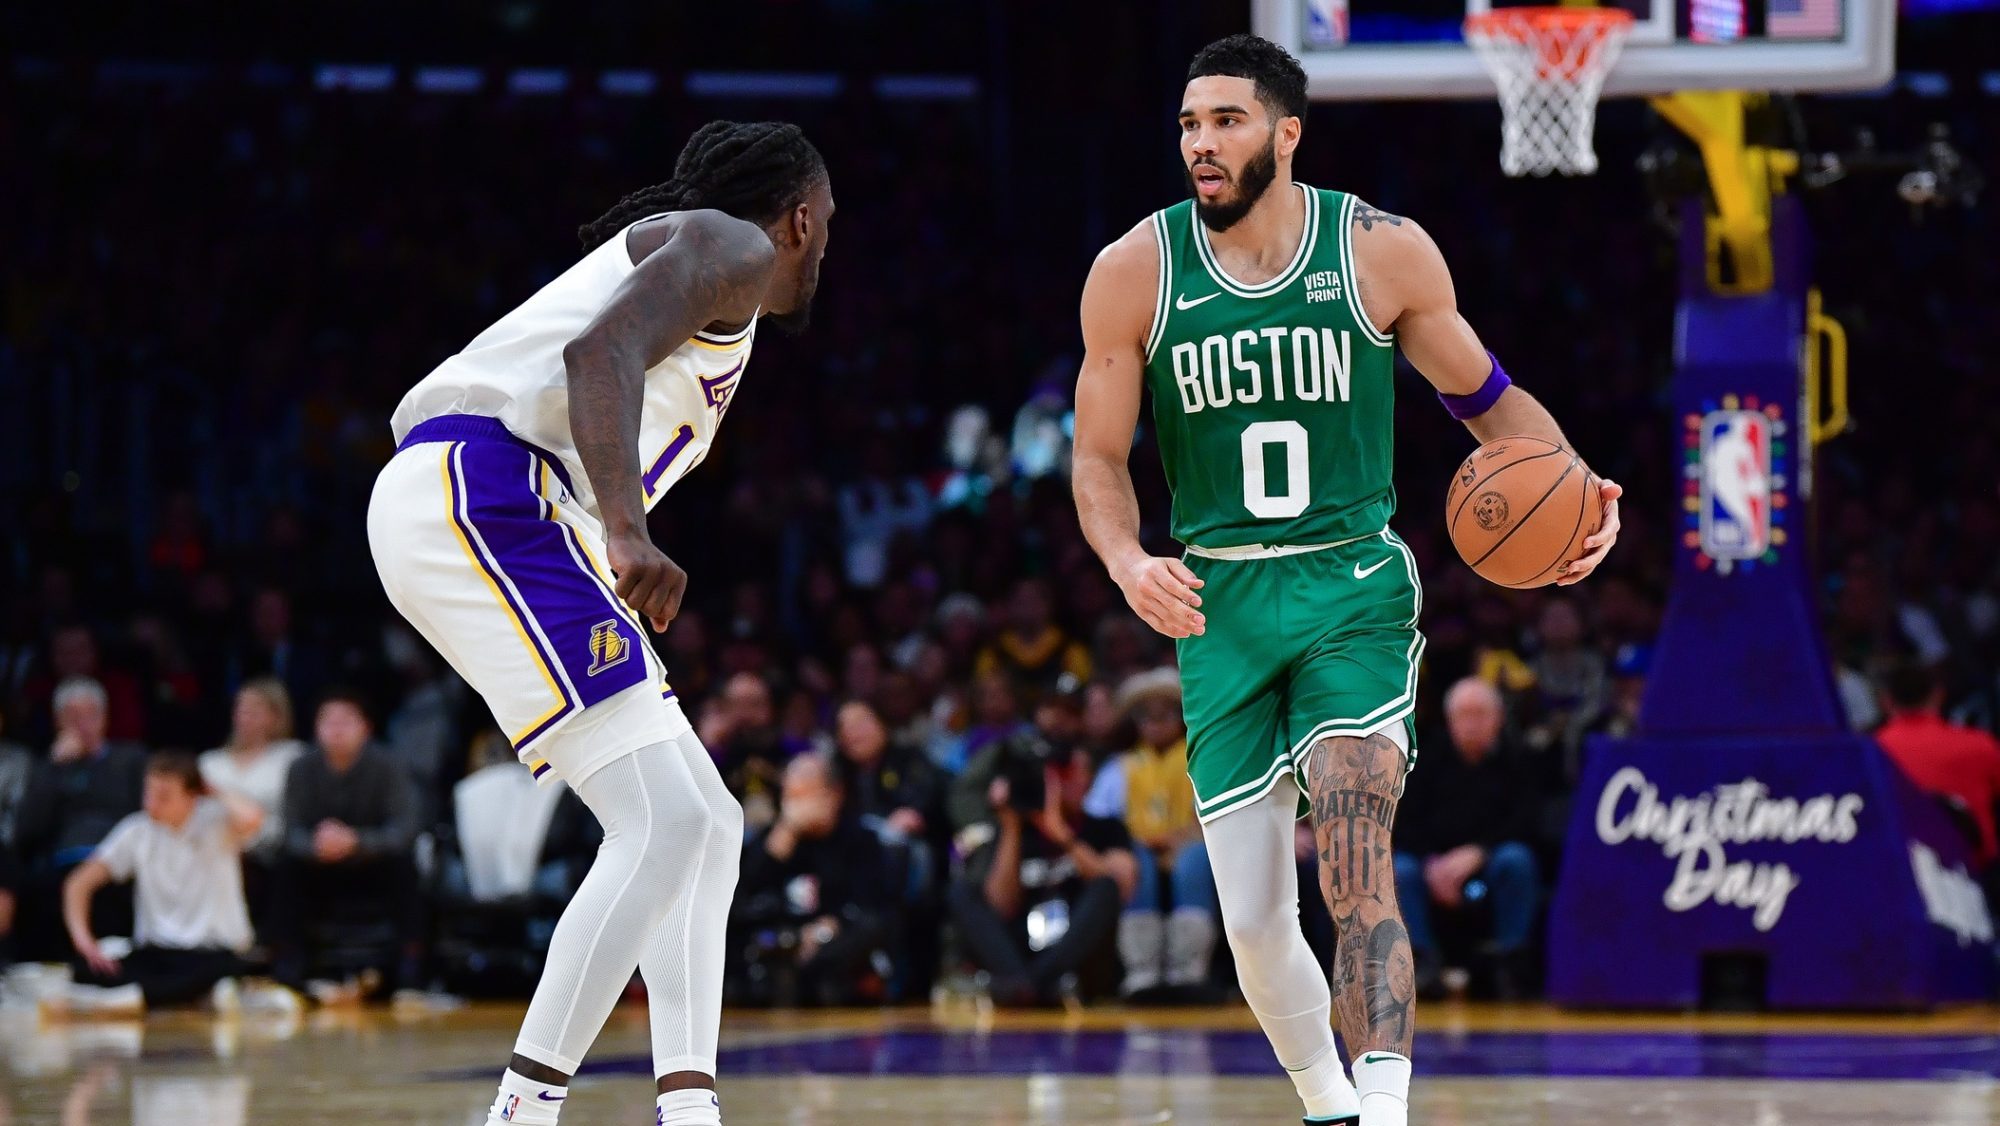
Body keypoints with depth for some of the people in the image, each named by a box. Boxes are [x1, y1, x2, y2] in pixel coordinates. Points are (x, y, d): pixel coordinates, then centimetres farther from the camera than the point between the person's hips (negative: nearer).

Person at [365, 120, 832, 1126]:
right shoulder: (732, 247, 3)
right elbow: (599, 351, -16)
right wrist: (629, 535, -28)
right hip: (476, 490, -10)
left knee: (706, 826, 12)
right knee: (666, 824, -17)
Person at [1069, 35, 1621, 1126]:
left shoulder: (1383, 252, -3)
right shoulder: (1135, 273, -2)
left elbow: (1488, 397, 10)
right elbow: (1100, 460, 5)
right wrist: (1130, 564, -16)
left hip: (1353, 586, -2)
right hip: (1219, 606, 2)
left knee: (1355, 874, -23)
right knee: (1253, 921, 5)